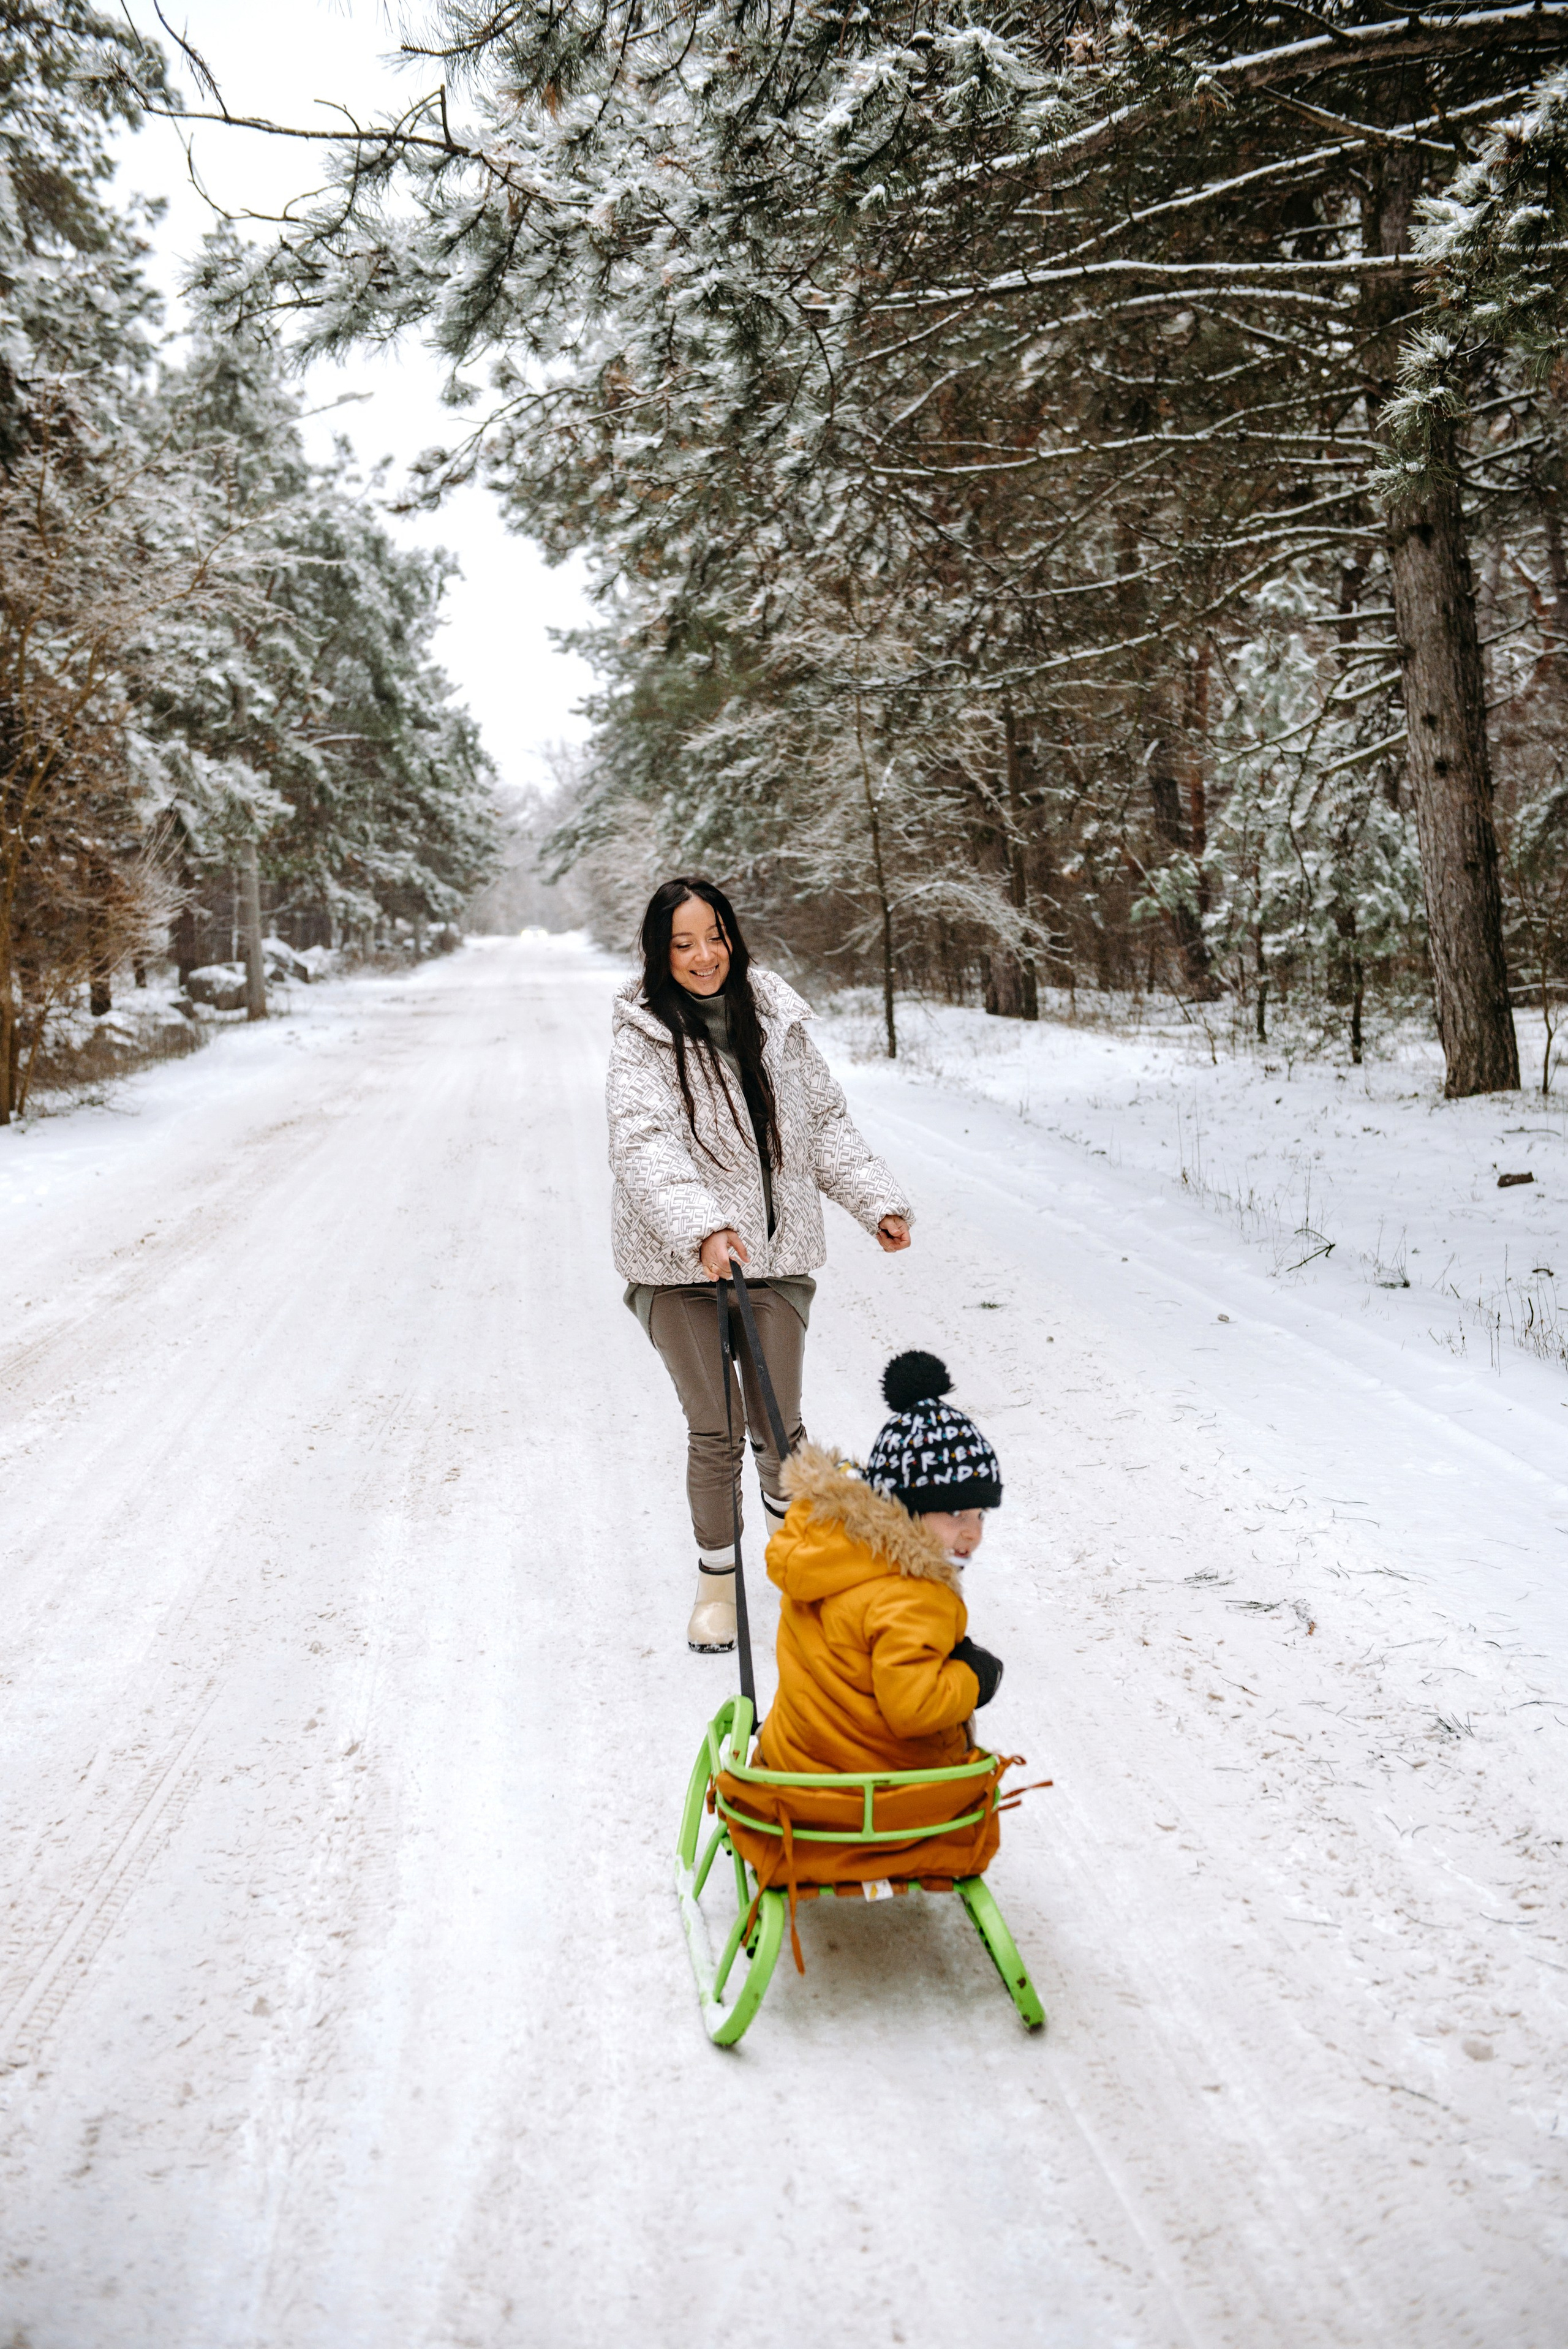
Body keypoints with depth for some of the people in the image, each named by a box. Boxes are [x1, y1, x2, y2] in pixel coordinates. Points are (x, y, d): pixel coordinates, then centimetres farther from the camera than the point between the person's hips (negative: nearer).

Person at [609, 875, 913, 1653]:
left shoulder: (777, 1020, 6)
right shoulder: (642, 1038, -7)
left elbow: (824, 1121, 16)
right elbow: (645, 1146, -20)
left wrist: (878, 1201, 9)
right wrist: (702, 1229, -34)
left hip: (777, 1254, 3)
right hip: (677, 1267, -3)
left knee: (777, 1425, 4)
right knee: (715, 1430, -1)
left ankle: (784, 1501, 38)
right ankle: (717, 1573, 22)